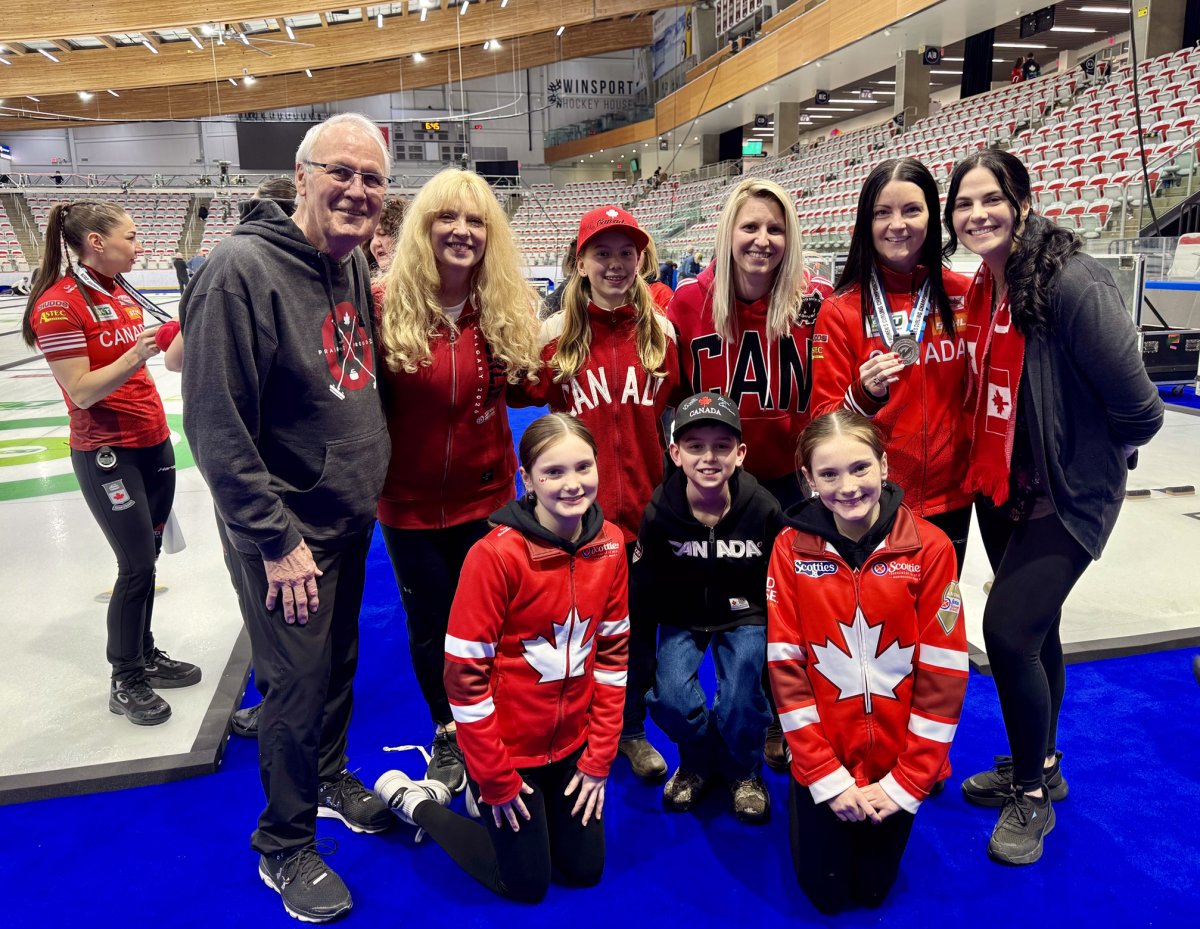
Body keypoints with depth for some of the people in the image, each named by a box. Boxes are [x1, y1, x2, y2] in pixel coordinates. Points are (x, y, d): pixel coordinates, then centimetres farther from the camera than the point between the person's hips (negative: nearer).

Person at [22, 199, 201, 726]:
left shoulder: (122, 292, 8)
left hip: (153, 441, 8)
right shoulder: (59, 304, -15)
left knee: (146, 557, 14)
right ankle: (125, 681, 14)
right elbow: (81, 392, -20)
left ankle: (145, 655, 29)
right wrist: (136, 354, -30)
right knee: (137, 565, -3)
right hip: (107, 454, -7)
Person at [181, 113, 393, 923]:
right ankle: (284, 848, 29)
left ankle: (330, 777, 47)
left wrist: (368, 486, 13)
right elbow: (217, 428, -22)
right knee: (299, 686, 5)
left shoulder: (356, 264, 3)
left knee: (339, 662, 22)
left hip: (351, 521, 7)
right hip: (287, 536, -7)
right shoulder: (243, 271, -21)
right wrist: (276, 540, -19)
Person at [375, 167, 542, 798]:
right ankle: (447, 737, 43)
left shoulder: (508, 310, -7)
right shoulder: (385, 306, -15)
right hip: (409, 501, -1)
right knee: (427, 622, 17)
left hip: (485, 495, 1)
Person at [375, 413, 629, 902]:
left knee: (584, 871, 17)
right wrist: (495, 778, -12)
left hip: (572, 742, 5)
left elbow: (612, 652, 0)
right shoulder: (496, 555, -26)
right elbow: (465, 671, -20)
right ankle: (411, 798, 28)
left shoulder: (609, 545, -9)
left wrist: (599, 758, 0)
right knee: (528, 884, 12)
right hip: (507, 746, -5)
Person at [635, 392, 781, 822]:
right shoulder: (659, 512, -18)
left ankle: (744, 771, 18)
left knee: (740, 700, -18)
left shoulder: (763, 509, -19)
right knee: (669, 696, -19)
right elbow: (642, 597, -8)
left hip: (744, 617, 0)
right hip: (682, 618, 1)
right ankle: (698, 762, 17)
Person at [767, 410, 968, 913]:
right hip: (822, 757, 0)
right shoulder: (791, 549, -13)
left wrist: (908, 780, -11)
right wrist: (826, 775, -12)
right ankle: (812, 793, 35)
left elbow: (944, 673, -11)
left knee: (872, 888, 16)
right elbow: (786, 668, -11)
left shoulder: (929, 547, -14)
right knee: (826, 892, 11)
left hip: (897, 759, 0)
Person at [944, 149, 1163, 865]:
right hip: (1000, 488, 7)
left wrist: (1092, 453, -3)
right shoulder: (984, 287, 2)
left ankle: (1033, 796, 16)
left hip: (1067, 495, -7)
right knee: (1033, 630, 19)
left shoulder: (1072, 282, -23)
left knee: (1009, 631, -10)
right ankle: (1039, 765, 41)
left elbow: (1137, 408, -20)